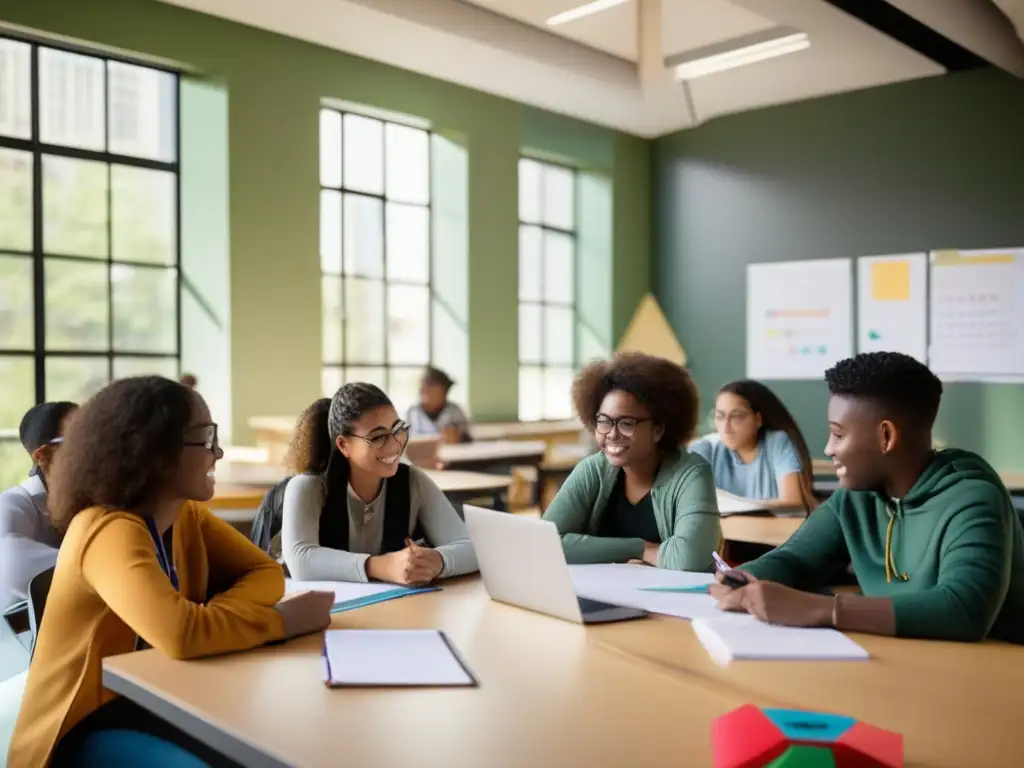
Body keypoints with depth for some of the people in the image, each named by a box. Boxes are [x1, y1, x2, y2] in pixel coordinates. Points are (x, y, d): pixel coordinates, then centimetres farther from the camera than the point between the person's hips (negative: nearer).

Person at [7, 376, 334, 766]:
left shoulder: (187, 515, 0)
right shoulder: (111, 531, -27)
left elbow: (265, 573, 0)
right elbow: (181, 633, -41)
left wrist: (212, 618, -20)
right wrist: (282, 620, -26)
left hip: (154, 701, 7)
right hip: (85, 727, -7)